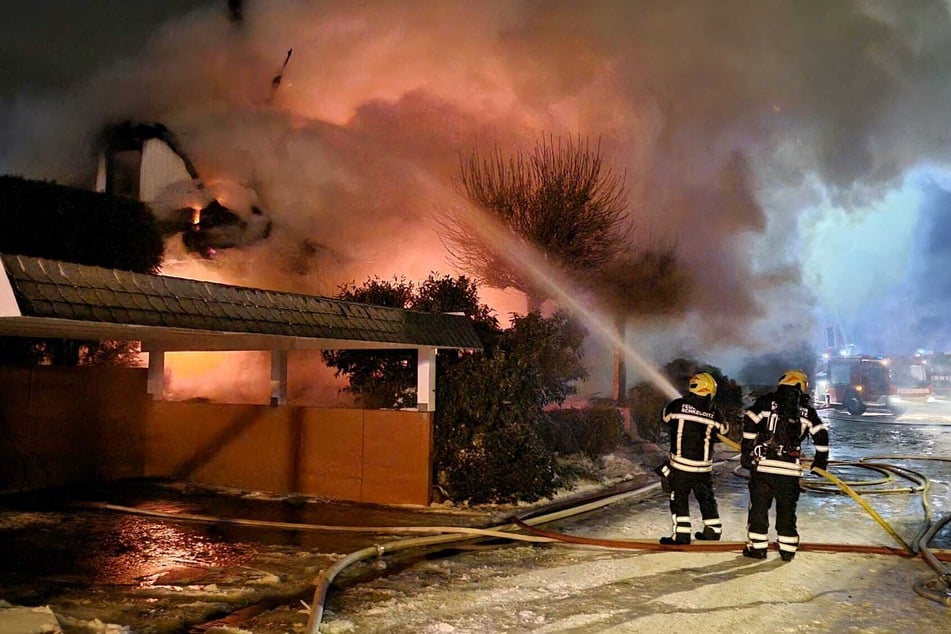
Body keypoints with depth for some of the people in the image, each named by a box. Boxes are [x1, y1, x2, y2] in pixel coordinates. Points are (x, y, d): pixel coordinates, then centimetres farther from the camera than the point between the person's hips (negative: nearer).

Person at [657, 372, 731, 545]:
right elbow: (723, 429, 13)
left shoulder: (677, 406, -9)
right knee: (706, 497, 18)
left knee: (679, 498, 6)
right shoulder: (713, 414, -4)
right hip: (703, 466, 3)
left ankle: (681, 534, 4)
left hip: (680, 465, -2)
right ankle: (713, 530, 29)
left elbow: (666, 418, 10)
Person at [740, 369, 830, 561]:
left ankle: (757, 547, 9)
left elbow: (750, 424, -6)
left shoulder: (766, 401, 2)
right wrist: (820, 461, 20)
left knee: (759, 507, 7)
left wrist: (746, 451, -1)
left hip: (763, 465, -2)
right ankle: (787, 549, 16)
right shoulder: (807, 410, 9)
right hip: (791, 468, 2)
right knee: (787, 510, 12)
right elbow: (821, 434, 10)